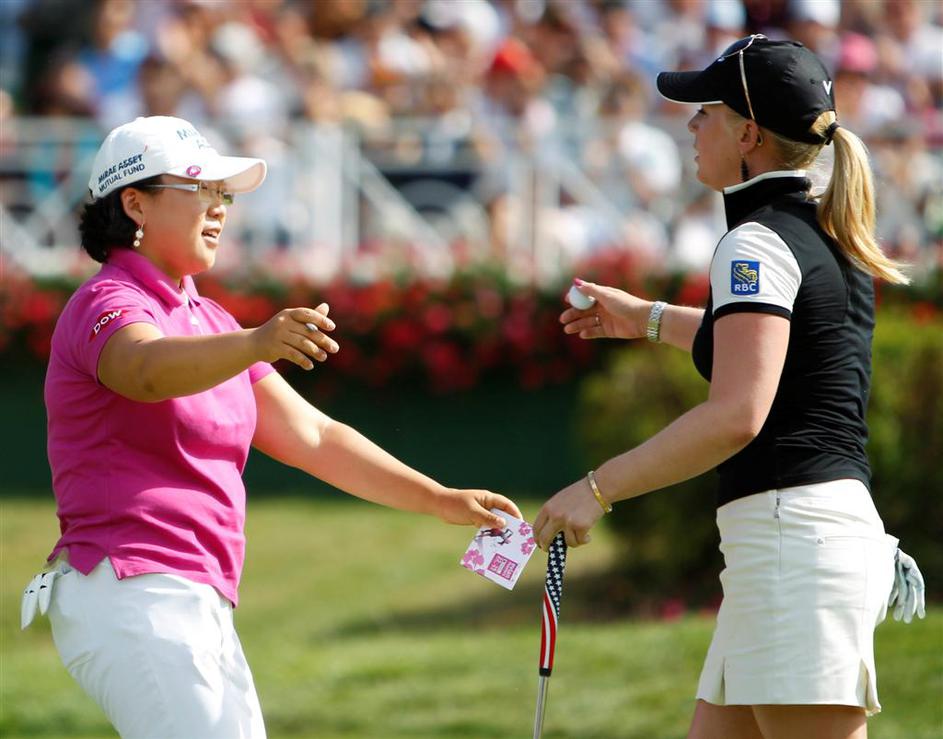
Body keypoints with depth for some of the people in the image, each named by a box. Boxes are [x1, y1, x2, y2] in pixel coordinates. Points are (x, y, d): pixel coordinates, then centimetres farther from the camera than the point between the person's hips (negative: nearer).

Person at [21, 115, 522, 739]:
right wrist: (255, 345, -51)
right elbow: (149, 369, -33)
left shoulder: (207, 320, 20)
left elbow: (311, 436, 18)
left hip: (201, 609, 10)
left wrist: (442, 501, 11)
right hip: (130, 592, -10)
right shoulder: (107, 304, -8)